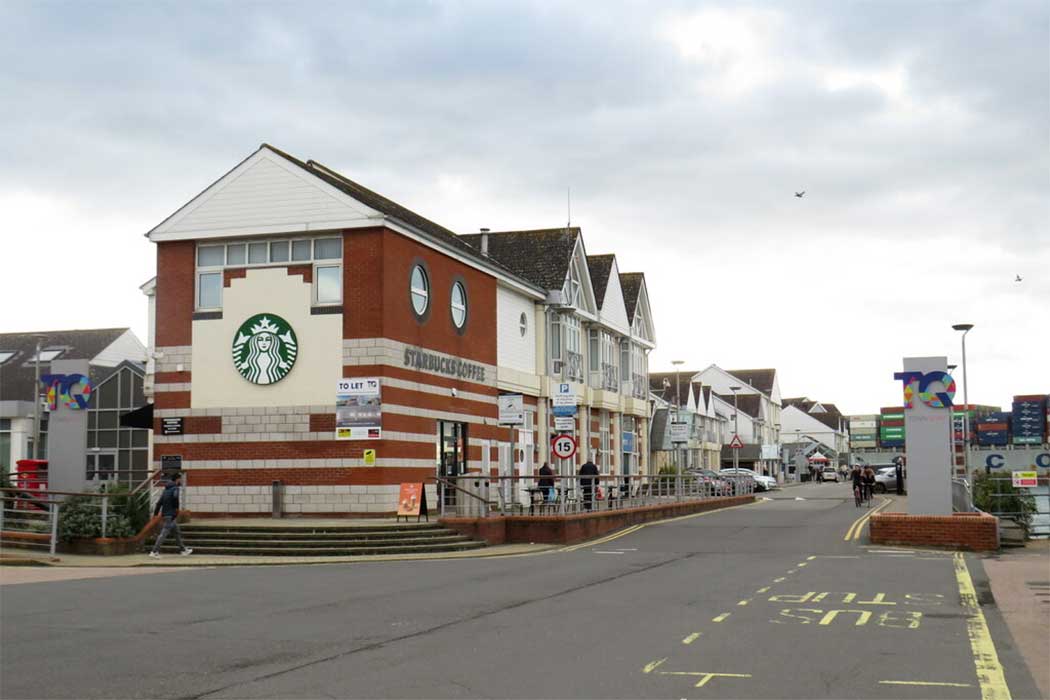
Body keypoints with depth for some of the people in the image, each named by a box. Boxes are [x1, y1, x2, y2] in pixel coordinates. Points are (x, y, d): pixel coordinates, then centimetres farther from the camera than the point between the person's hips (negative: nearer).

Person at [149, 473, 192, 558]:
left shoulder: (166, 489, 17)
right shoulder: (175, 488, -9)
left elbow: (159, 502, 16)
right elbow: (175, 497, -30)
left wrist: (155, 513, 15)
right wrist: (176, 508, -16)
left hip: (165, 514, 10)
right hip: (171, 515, -10)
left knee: (177, 532, 17)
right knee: (164, 533, -9)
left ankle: (183, 550, 25)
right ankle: (154, 552, -11)